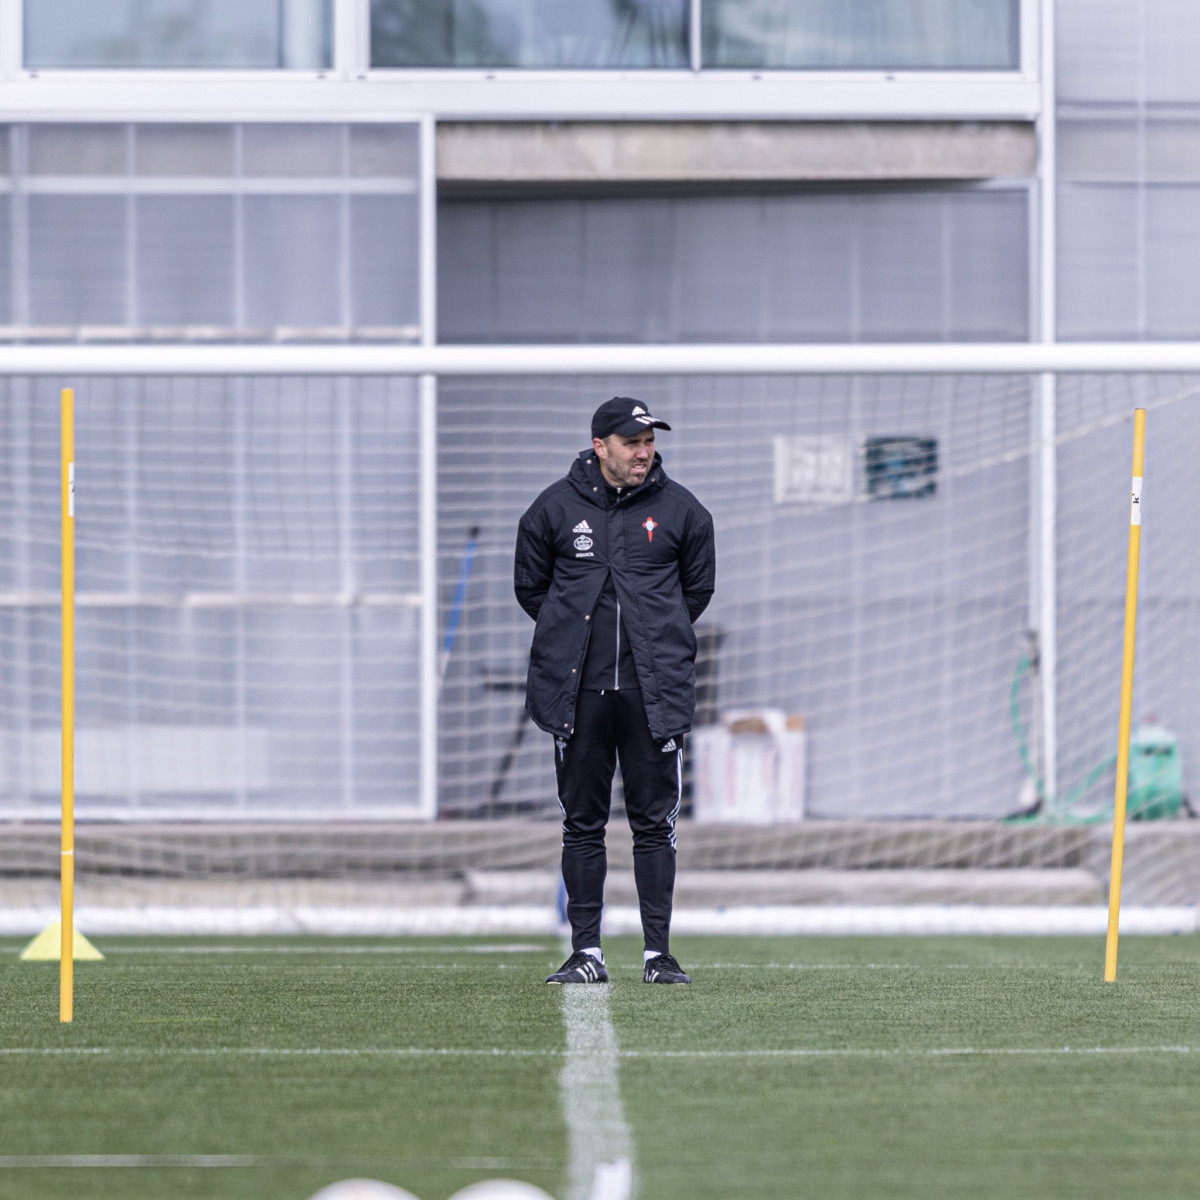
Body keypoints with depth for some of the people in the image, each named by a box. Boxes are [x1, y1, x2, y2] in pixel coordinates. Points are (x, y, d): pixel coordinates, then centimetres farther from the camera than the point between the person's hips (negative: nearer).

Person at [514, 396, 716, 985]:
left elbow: (698, 588, 15)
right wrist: (577, 633, 10)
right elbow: (529, 585, 12)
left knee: (654, 823, 1)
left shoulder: (681, 509, 4)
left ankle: (658, 953, 5)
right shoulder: (555, 507, 2)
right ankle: (586, 951, 8)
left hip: (655, 689, 0)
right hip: (577, 691, 0)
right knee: (582, 823, 3)